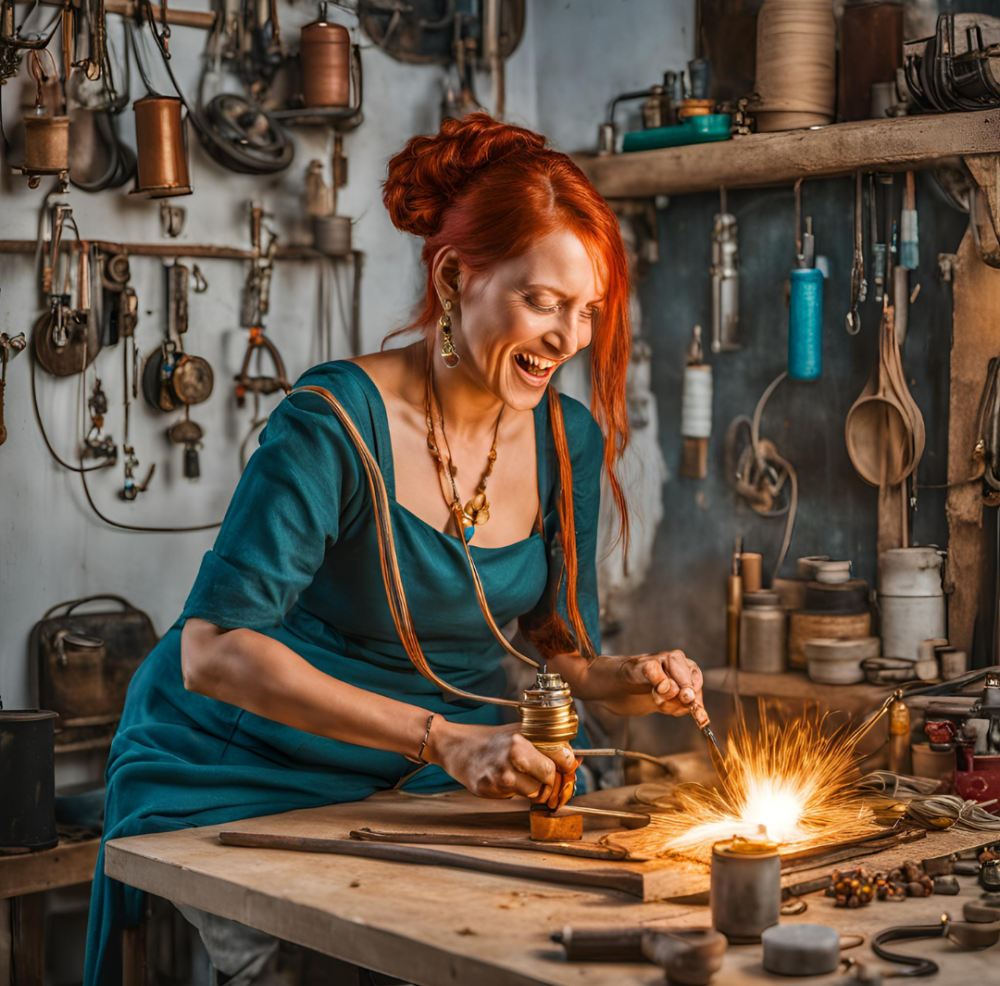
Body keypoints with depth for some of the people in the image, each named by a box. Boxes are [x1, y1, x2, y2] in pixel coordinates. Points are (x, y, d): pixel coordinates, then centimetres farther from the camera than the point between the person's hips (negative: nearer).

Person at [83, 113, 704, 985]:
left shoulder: (569, 442, -2)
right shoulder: (340, 422, -22)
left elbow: (555, 652, 7)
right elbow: (214, 651, -30)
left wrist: (628, 682, -16)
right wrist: (444, 738, -36)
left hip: (406, 784, 6)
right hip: (231, 777, -5)